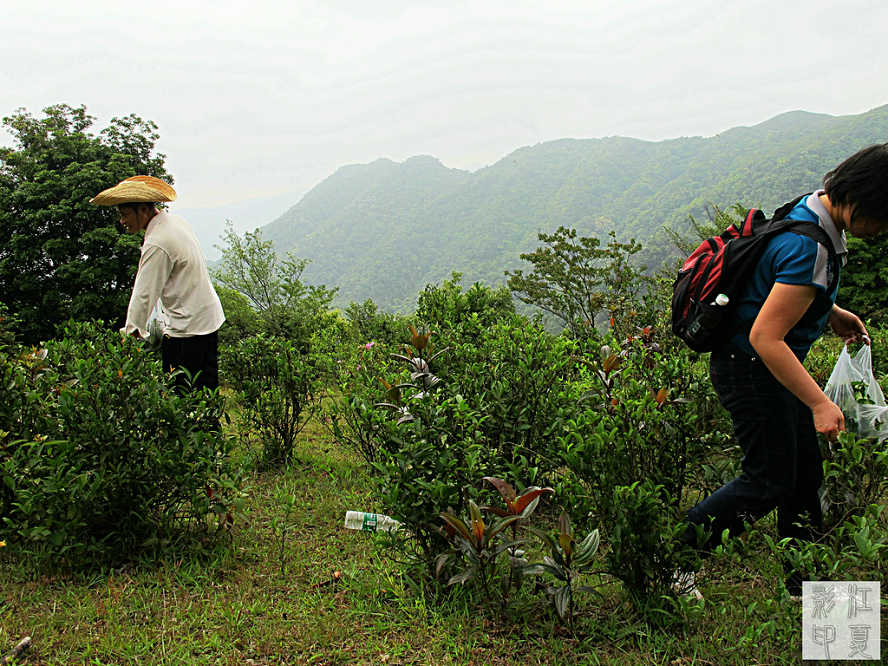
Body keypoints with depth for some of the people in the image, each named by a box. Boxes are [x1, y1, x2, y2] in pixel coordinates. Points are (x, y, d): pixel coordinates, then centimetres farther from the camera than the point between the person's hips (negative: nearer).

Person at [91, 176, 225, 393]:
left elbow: (144, 294, -19)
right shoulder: (177, 222, 8)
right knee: (207, 391, 14)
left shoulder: (157, 244, -20)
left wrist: (131, 333, -12)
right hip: (210, 318, 10)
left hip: (187, 328, -10)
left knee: (178, 396, -3)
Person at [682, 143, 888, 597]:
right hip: (750, 367, -10)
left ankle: (805, 582, 32)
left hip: (770, 364, 10)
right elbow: (765, 337, -30)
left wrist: (831, 313, 11)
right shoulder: (809, 247, -27)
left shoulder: (812, 214, 4)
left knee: (804, 471, 16)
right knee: (771, 481, -2)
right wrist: (820, 403, -29)